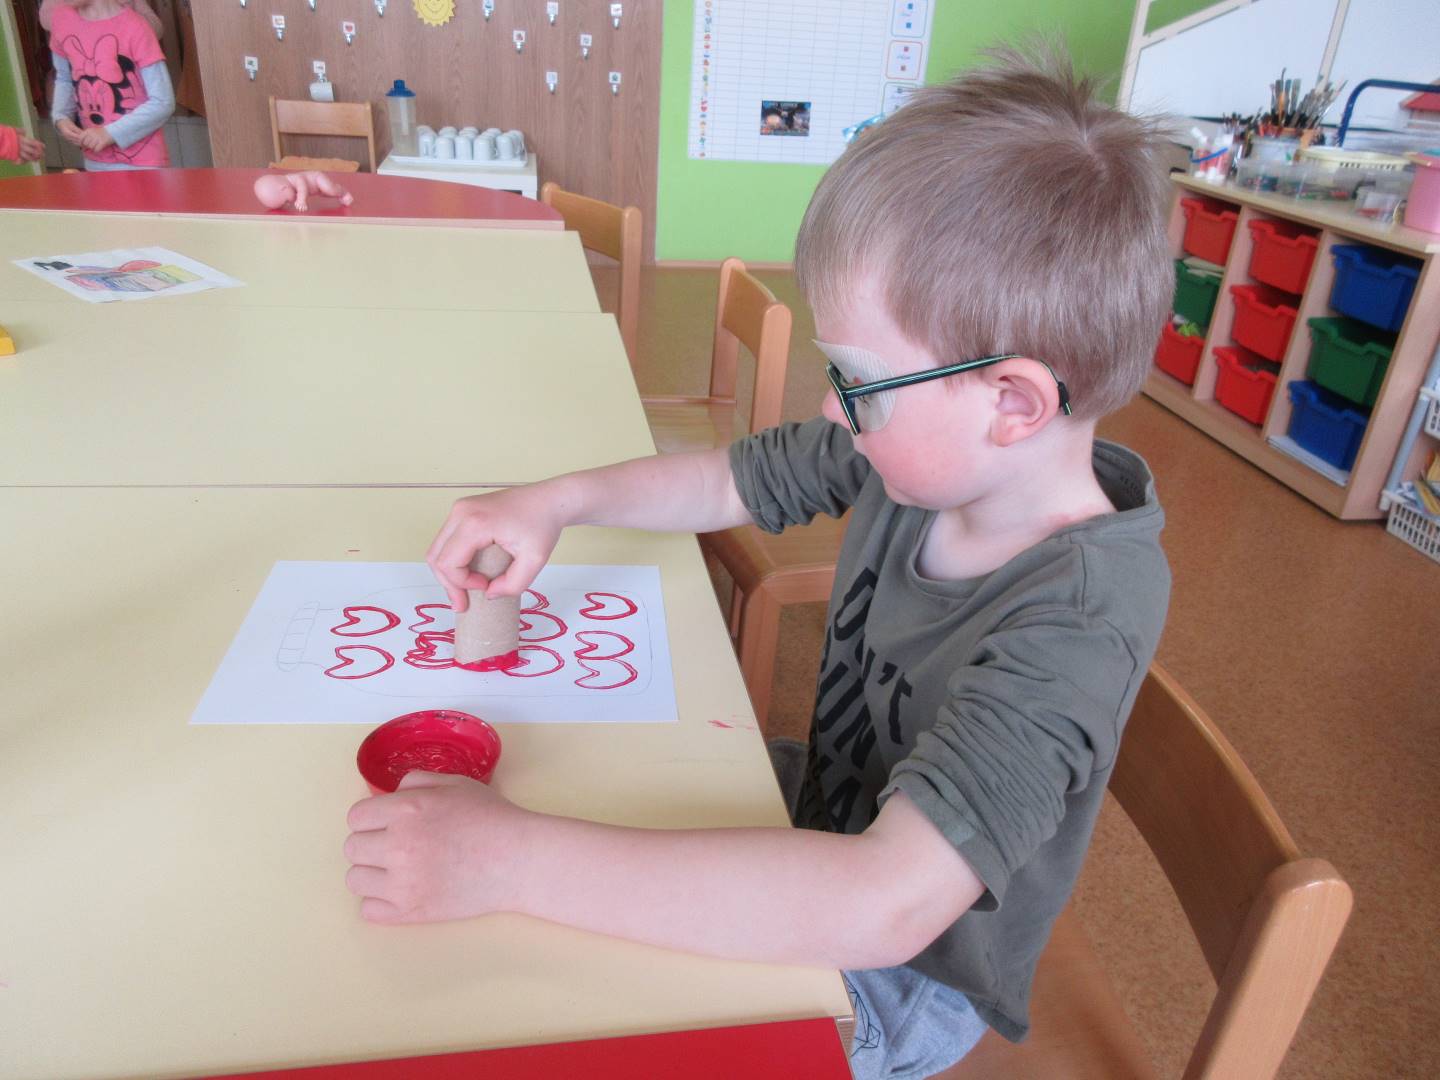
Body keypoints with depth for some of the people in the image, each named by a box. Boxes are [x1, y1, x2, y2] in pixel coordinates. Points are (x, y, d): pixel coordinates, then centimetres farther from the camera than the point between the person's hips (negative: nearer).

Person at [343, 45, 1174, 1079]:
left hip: (903, 978, -5)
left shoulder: (1073, 621, -36)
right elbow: (732, 483, 1)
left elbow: (886, 904, -45)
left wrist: (510, 859, -45)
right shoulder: (927, 450, -15)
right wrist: (558, 500, -13)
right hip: (824, 815, 6)